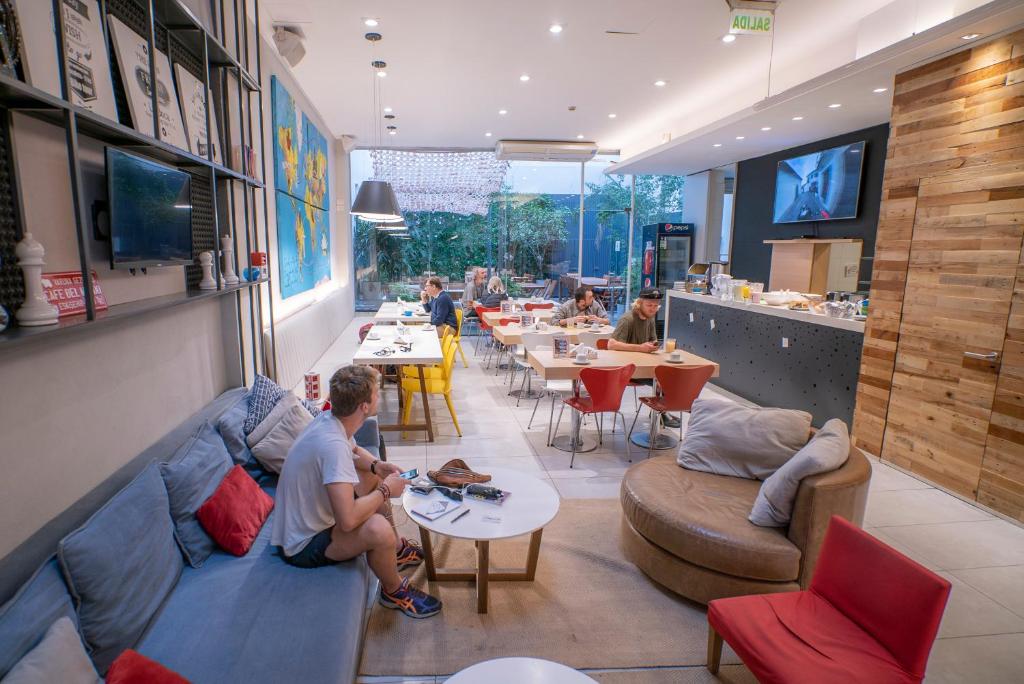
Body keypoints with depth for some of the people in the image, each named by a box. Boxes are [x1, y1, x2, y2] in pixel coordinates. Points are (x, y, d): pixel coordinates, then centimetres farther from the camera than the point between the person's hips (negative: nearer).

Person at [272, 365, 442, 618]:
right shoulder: (332, 444, -34)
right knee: (378, 528, -32)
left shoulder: (330, 419, -7)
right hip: (303, 546, -10)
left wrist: (376, 465, -3)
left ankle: (396, 549, 28)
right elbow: (348, 520, -41)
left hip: (311, 517, 10)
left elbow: (355, 452, 17)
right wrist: (385, 491, -24)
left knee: (374, 476, 17)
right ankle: (394, 591, -1)